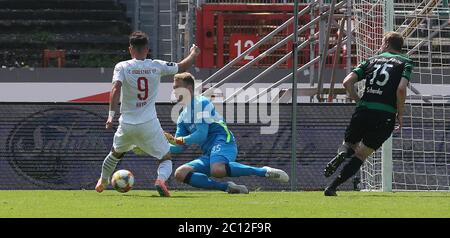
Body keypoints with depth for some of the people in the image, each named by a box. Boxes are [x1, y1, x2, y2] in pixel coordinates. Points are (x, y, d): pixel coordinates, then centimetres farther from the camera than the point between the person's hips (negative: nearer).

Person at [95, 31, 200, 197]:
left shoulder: (122, 67, -6)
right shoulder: (156, 66, -2)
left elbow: (116, 89, -21)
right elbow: (182, 67, 11)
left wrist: (111, 115, -23)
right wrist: (193, 54, 31)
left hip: (127, 125, 1)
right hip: (149, 124, -1)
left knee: (116, 153, 30)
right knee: (165, 158, 9)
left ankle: (102, 182, 47)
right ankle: (161, 179, -22)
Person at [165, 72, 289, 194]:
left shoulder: (201, 103, -1)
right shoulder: (183, 117, 24)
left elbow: (201, 135, -10)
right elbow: (179, 147, 22)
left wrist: (178, 140, -4)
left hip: (223, 142, -9)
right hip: (209, 154, 9)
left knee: (217, 170, -41)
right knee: (180, 173, -10)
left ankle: (264, 171, -27)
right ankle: (227, 187, -13)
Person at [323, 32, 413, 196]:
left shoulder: (372, 60, 17)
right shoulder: (405, 63, 7)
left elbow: (347, 82, 5)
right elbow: (401, 89, -11)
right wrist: (400, 114, 0)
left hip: (363, 111, 2)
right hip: (385, 116, -2)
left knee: (349, 144, 25)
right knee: (360, 155, 9)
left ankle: (342, 153, -13)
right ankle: (332, 188, -5)